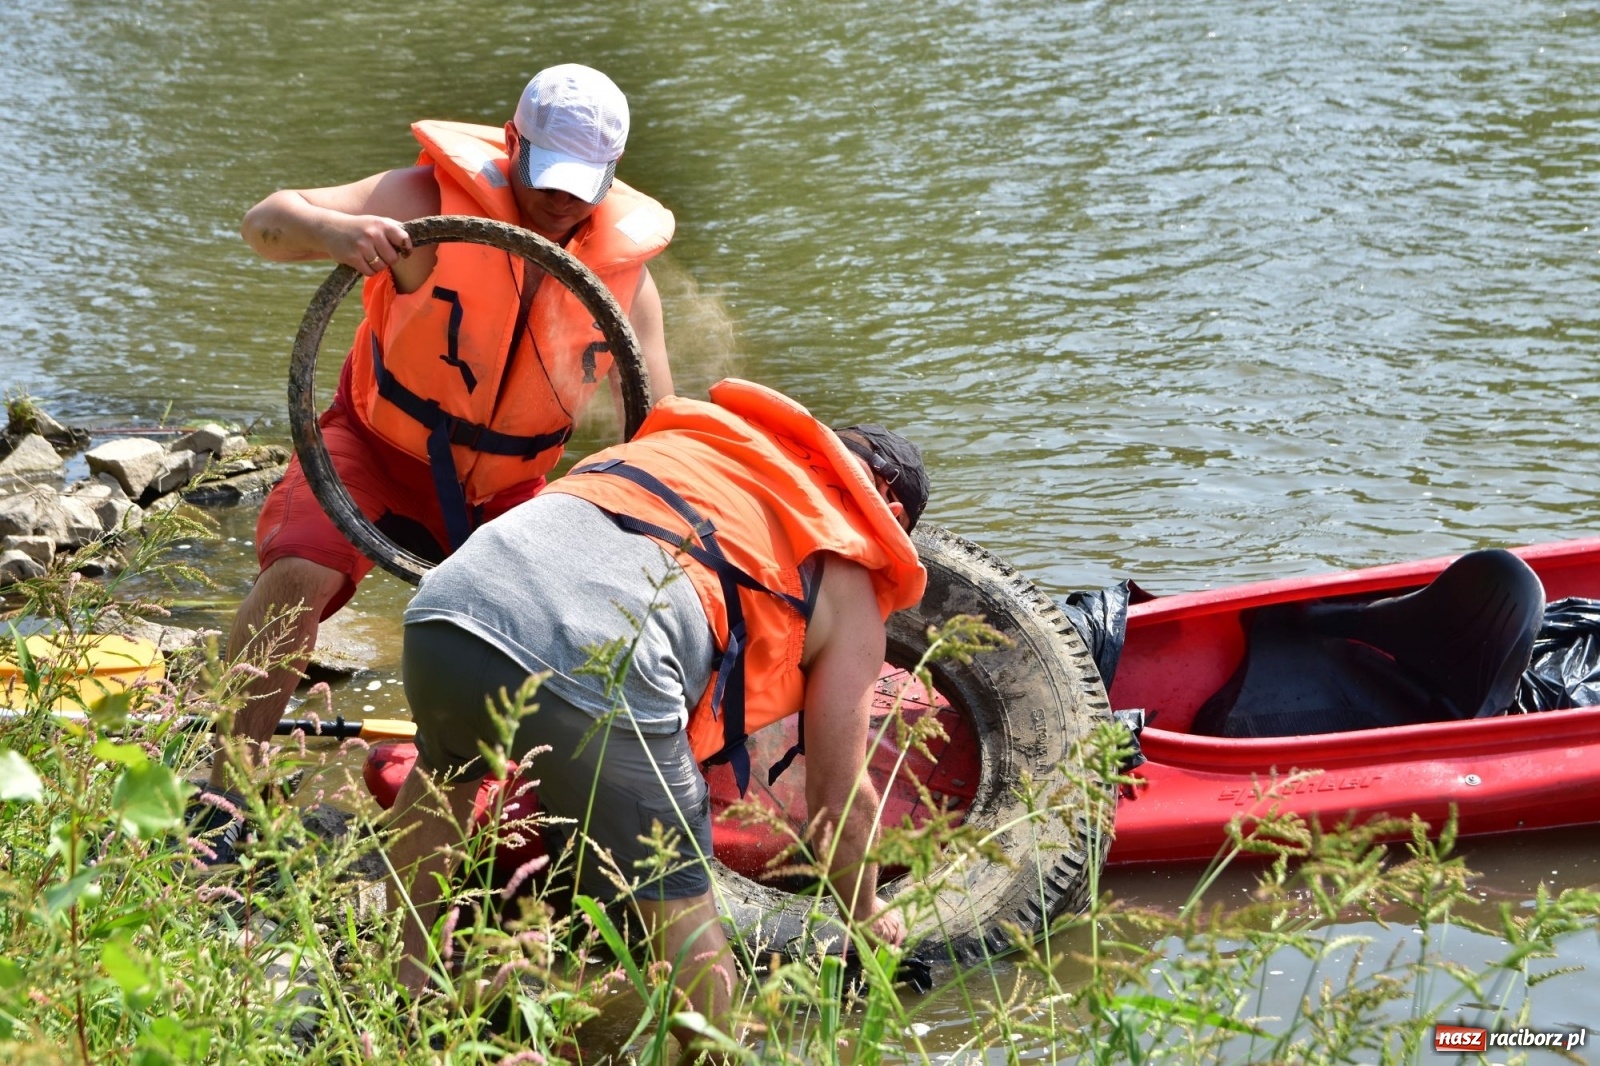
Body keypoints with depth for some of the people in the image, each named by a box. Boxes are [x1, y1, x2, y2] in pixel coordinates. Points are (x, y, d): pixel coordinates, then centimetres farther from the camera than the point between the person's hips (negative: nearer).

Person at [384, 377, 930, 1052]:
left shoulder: (697, 436, 35)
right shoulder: (849, 587, 20)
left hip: (445, 605, 6)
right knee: (675, 896, 15)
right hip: (596, 668, -6)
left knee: (444, 766, 38)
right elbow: (840, 800, 23)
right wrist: (869, 916, 43)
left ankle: (406, 985, 44)